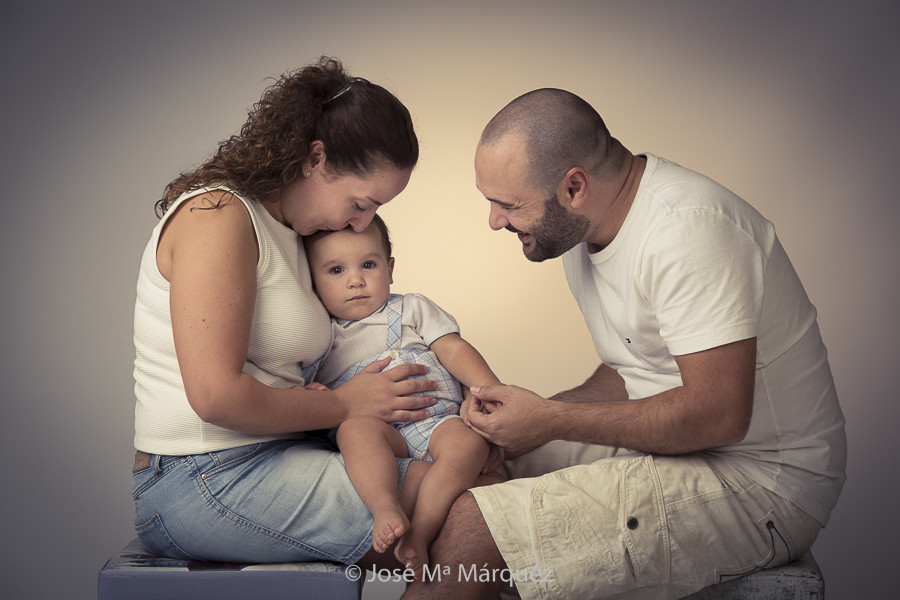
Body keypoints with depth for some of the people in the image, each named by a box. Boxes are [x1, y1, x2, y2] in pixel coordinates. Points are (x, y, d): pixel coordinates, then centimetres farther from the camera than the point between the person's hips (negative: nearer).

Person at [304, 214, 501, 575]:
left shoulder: (411, 309, 21)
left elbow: (453, 350, 12)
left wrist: (491, 390, -5)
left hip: (434, 418, 1)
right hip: (378, 426, -1)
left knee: (469, 442, -31)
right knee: (355, 428, -35)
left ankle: (420, 532, -36)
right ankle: (386, 507, -49)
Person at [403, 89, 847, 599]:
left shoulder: (686, 227, -22)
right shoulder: (583, 228, 7)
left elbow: (719, 413, -26)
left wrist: (552, 421, -19)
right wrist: (532, 416, -2)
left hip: (760, 481, -9)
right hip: (673, 442, 9)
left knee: (472, 530, -22)